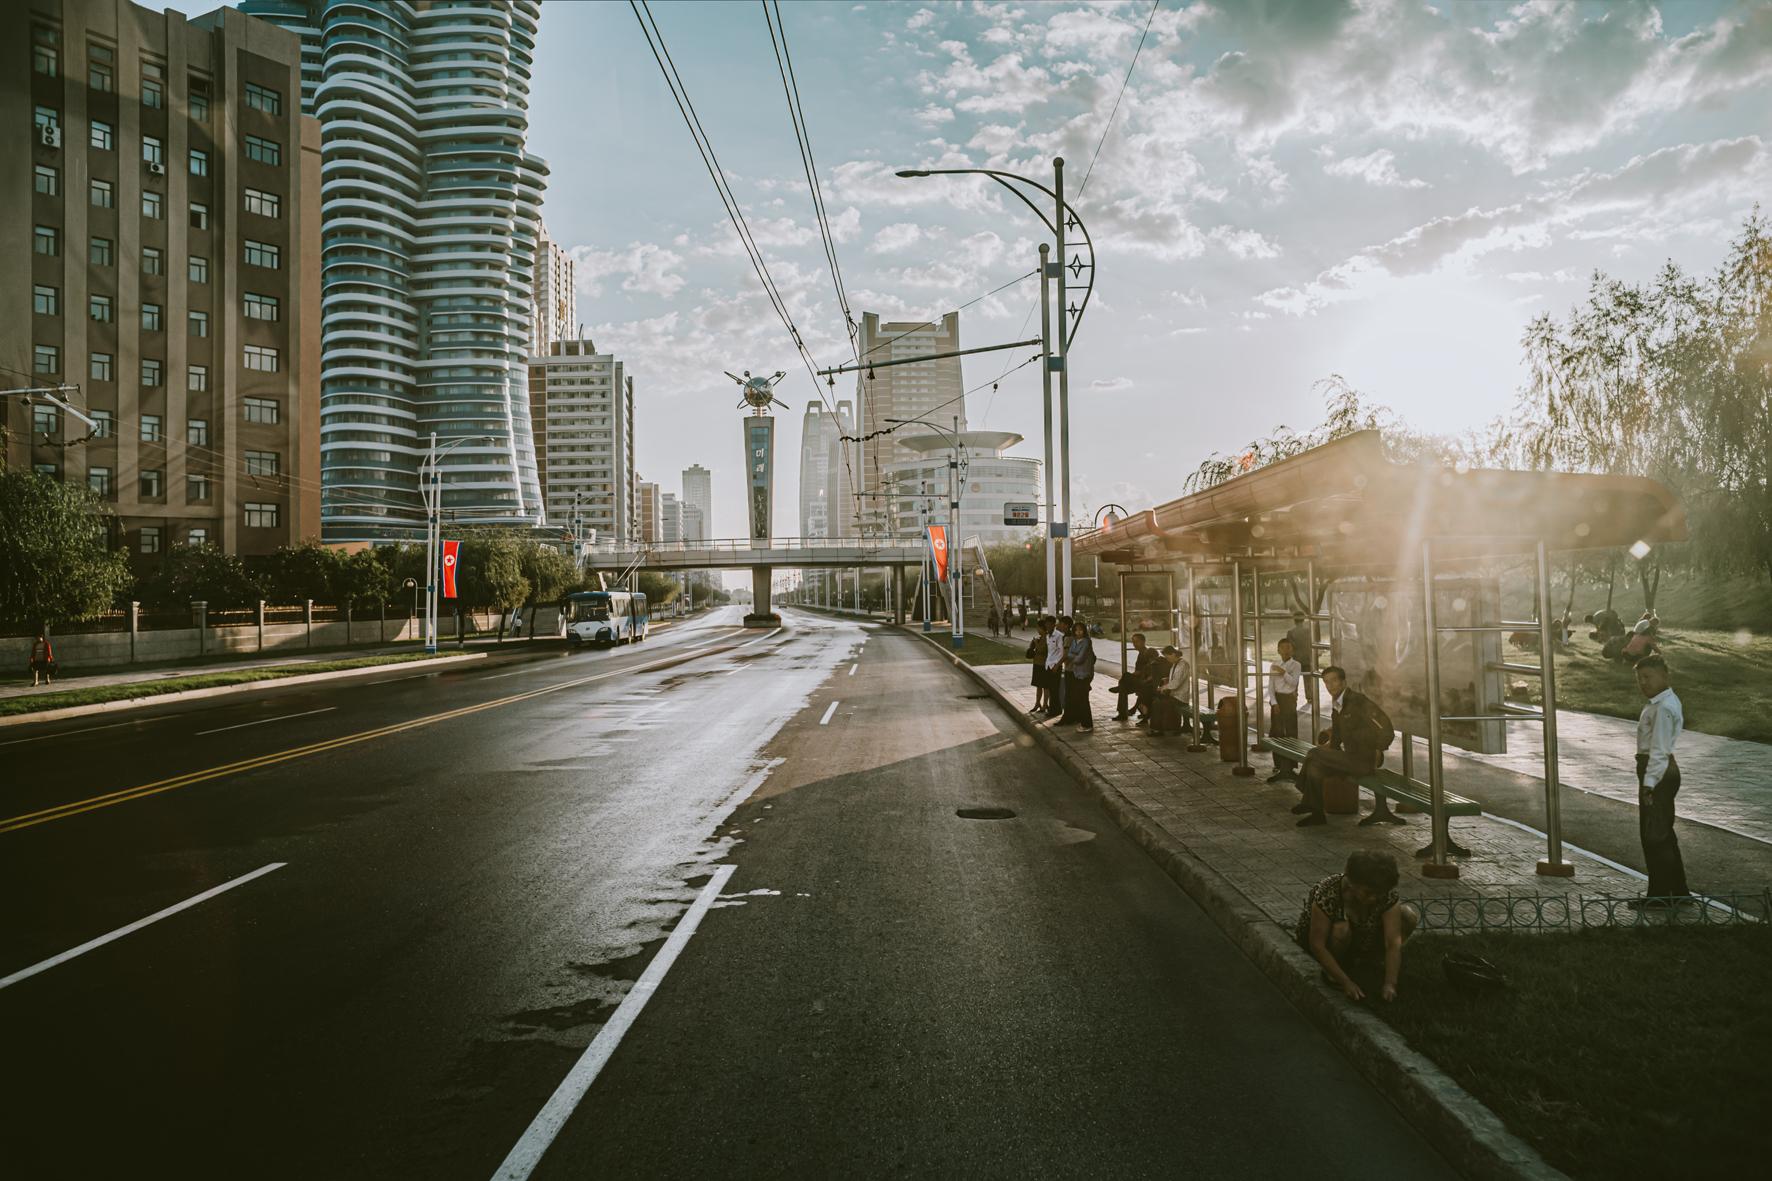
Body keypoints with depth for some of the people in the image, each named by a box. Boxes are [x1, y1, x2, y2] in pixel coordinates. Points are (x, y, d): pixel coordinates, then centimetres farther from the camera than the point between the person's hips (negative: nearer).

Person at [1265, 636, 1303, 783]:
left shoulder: (1296, 665, 0)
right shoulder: (1274, 665, 6)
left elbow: (1294, 682, -13)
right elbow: (1270, 686, 1)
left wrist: (1284, 673, -28)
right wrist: (1274, 702, -9)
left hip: (1290, 699, -2)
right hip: (1277, 699, 2)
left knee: (1291, 732, -3)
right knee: (1276, 732, 2)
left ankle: (1289, 766, 0)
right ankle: (1279, 765, 10)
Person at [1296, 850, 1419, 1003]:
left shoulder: (1387, 894, -24)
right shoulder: (1327, 893, -35)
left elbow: (1393, 942, -27)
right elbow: (1317, 945, -32)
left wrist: (1390, 984, -36)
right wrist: (1346, 983, -35)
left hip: (1361, 935, 4)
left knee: (1408, 915, -17)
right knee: (1342, 929, -40)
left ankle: (1361, 960, 2)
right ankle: (1331, 973, -8)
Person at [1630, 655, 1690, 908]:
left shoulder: (1663, 708, -19)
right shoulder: (1663, 702, 13)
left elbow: (1659, 749, -22)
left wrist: (1649, 783, -22)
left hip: (1658, 772, -11)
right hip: (1665, 770, 11)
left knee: (1654, 835, -2)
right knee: (1663, 833, 19)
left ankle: (1659, 895, 7)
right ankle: (1677, 890, 29)